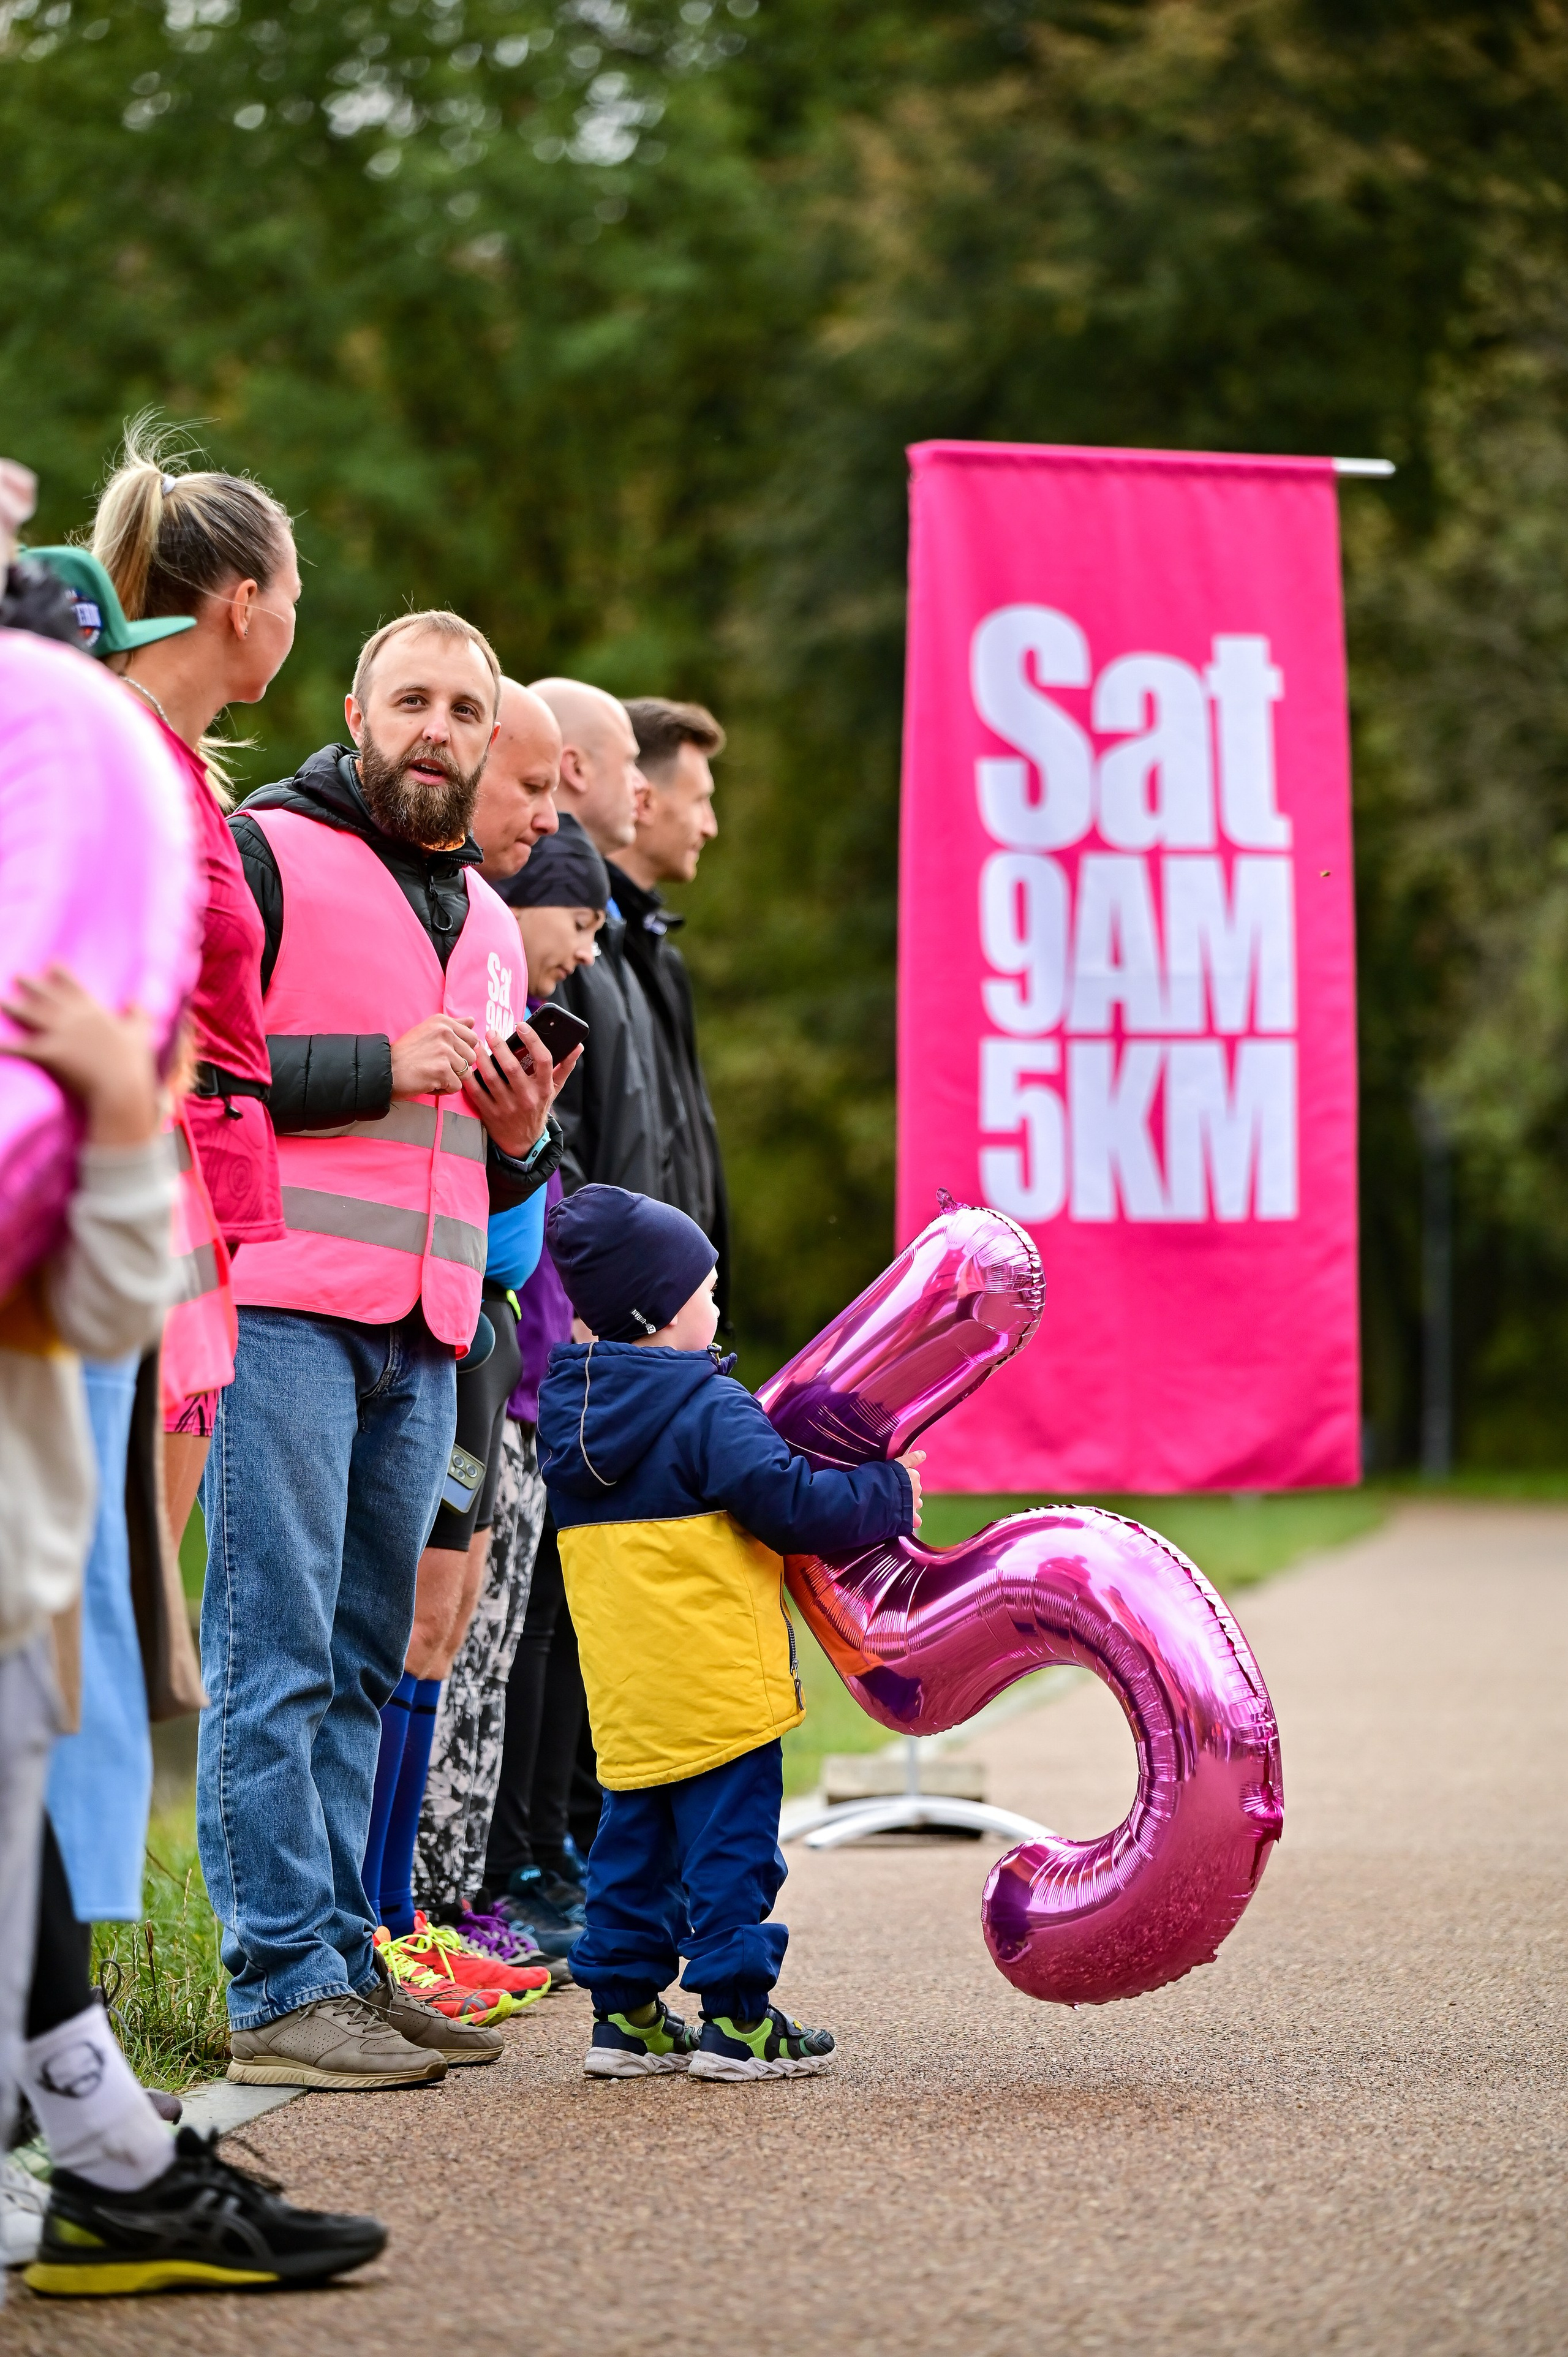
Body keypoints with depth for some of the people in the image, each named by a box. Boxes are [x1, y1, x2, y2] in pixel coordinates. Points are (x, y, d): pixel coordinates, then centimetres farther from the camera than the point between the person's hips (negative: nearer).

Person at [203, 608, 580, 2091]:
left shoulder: (487, 917, 23)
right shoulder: (264, 853, 0)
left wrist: (523, 1136, 6)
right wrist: (381, 1068, -14)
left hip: (422, 1337, 7)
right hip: (283, 1309, -7)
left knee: (360, 1664, 9)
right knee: (276, 1656, -8)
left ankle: (342, 1961, 13)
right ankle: (280, 1985, -8)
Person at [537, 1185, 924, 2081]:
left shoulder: (568, 1408, 11)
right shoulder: (709, 1410, -14)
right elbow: (790, 1504, -19)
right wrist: (890, 1495, -4)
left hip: (626, 1694, 7)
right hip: (718, 1686, -7)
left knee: (634, 1839, 14)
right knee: (730, 1841, -1)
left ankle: (625, 2013, 16)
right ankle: (735, 2020, 0)